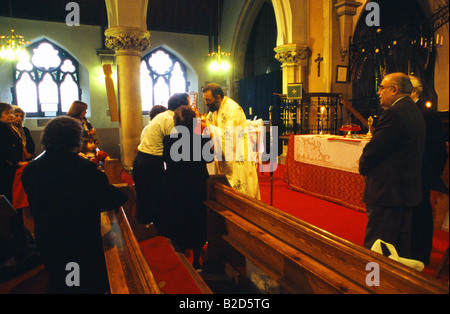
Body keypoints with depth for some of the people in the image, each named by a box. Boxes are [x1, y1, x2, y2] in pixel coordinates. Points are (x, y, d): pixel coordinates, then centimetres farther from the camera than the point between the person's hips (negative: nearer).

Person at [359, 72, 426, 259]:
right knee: (401, 241, 20)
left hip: (387, 190, -10)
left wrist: (364, 168, 2)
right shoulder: (415, 112, 14)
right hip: (408, 189, 10)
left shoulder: (394, 113, -18)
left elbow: (374, 149, -19)